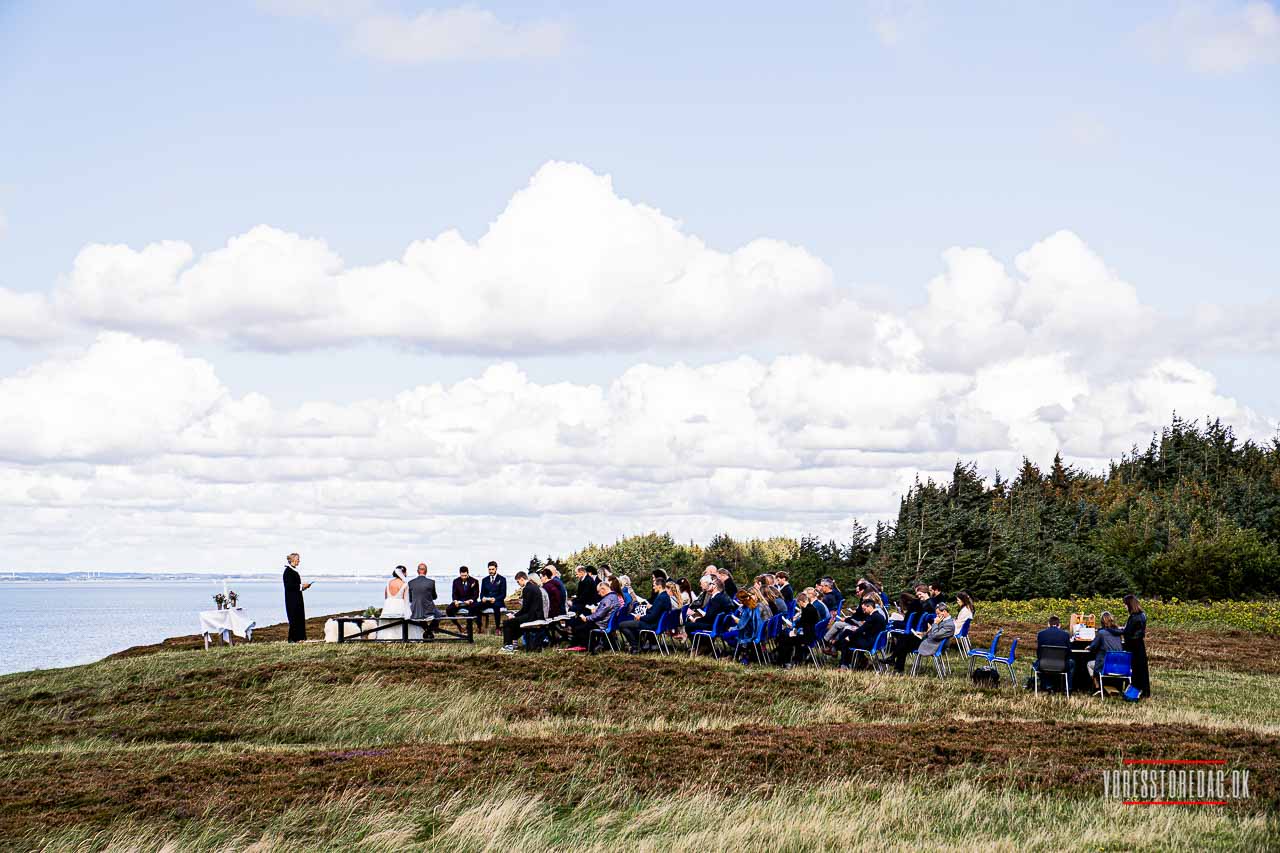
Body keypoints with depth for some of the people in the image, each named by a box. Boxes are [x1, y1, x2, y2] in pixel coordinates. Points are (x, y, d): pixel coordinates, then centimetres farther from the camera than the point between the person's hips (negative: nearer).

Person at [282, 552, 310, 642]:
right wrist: (301, 586, -17)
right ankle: (293, 639, -1)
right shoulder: (288, 571, -14)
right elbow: (288, 586, -21)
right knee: (294, 618, -6)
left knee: (300, 617, 9)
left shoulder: (294, 570, 14)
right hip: (292, 598, -10)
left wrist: (303, 586, 7)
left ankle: (299, 637, 13)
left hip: (297, 598, 10)